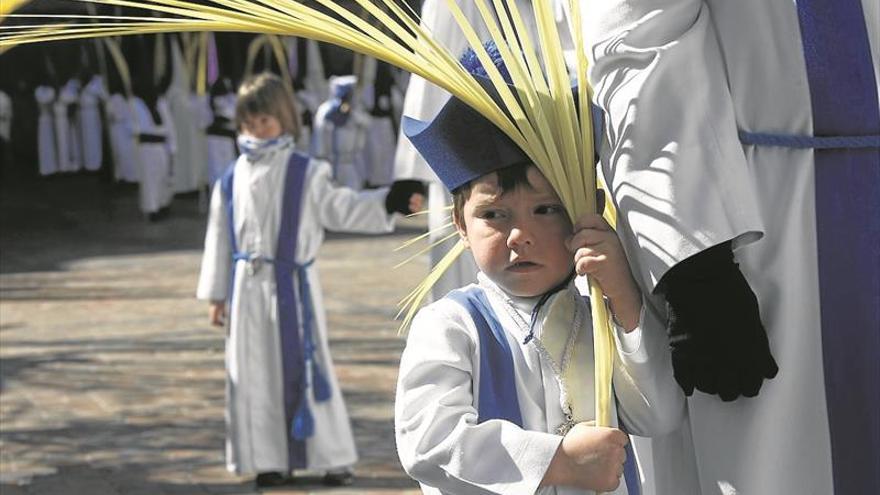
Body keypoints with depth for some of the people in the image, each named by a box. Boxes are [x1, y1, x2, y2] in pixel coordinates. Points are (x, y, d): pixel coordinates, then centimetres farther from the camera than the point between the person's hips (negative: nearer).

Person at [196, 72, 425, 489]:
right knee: (255, 374, 6)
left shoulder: (306, 174, -3)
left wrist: (391, 201, -18)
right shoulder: (231, 181, 5)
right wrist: (217, 294, 10)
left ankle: (333, 458, 11)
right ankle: (269, 461, 16)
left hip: (294, 286, -3)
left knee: (305, 368, 1)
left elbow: (342, 209, -5)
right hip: (249, 289, 3)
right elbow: (220, 239, 10)